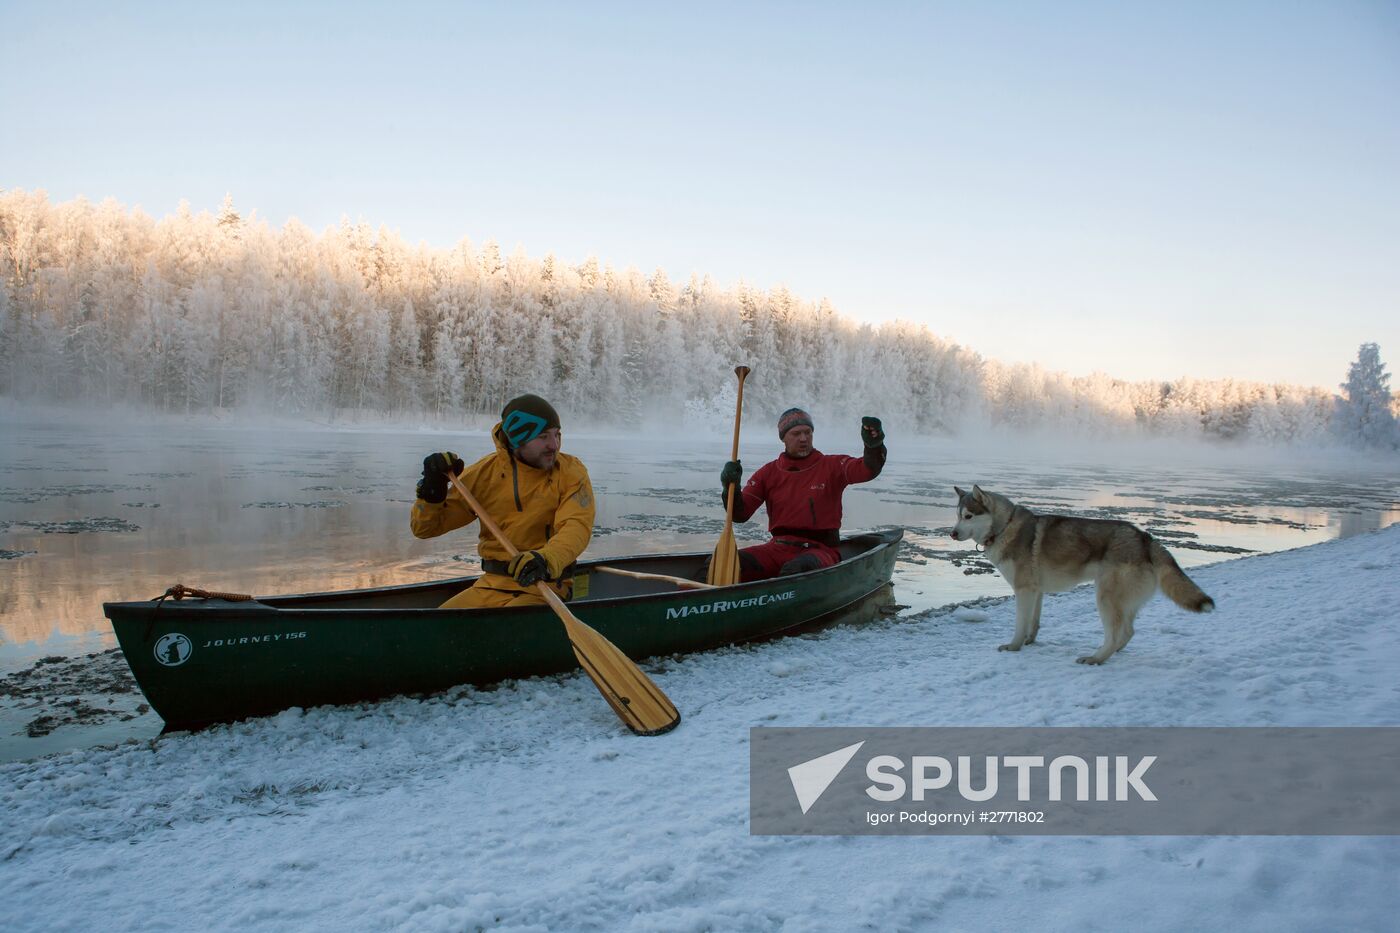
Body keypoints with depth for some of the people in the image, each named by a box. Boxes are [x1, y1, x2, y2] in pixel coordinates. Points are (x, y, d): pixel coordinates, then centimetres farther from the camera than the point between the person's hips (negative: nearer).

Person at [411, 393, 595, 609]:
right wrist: (431, 490, -12)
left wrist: (545, 560, -40)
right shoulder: (486, 472, 4)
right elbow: (424, 528, 8)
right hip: (492, 585, 4)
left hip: (544, 588, -3)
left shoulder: (570, 472, -2)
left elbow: (577, 527, -20)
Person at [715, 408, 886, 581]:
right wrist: (731, 487, -14)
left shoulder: (831, 466, 5)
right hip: (778, 548, 3)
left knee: (797, 569, -39)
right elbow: (740, 514, 7)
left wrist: (874, 446, -36)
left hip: (820, 549, -3)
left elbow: (867, 470, -14)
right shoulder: (769, 472, 11)